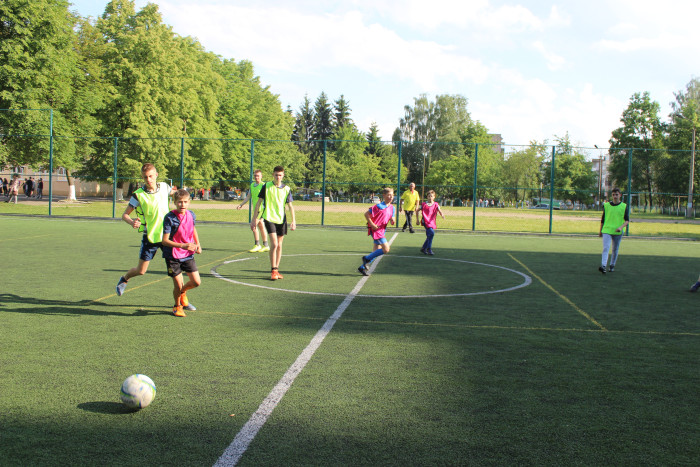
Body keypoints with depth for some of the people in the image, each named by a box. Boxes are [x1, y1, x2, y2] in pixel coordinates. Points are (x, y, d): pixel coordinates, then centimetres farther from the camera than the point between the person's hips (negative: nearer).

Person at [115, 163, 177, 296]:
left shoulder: (164, 186, -1)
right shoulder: (138, 195, -13)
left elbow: (173, 192, 25)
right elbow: (125, 215, -9)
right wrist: (132, 222, -29)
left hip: (167, 235, 2)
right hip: (150, 236, -2)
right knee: (141, 271, 6)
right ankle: (124, 279, 39)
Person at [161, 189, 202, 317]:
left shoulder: (191, 215, -1)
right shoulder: (170, 218, -18)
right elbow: (165, 241, -20)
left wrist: (197, 244, 12)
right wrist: (182, 246, -30)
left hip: (188, 255, 5)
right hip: (173, 256, -5)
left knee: (196, 282, 1)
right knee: (178, 285, -4)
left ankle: (182, 292, 35)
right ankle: (177, 306, 26)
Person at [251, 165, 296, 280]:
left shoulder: (286, 189, 4)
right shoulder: (266, 187, -2)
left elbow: (290, 206, 6)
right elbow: (258, 203, 2)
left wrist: (293, 221, -3)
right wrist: (254, 219, 0)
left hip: (281, 220, 3)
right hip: (269, 218, -3)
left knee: (279, 246, 8)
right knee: (274, 244, -14)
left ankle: (276, 270, 20)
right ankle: (273, 271, -7)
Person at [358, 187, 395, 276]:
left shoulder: (392, 207, 7)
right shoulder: (379, 206, -15)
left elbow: (391, 219, 15)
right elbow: (366, 214, -12)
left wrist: (392, 221, -8)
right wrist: (372, 224, -16)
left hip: (382, 230, 8)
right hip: (376, 230, -8)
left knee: (376, 252, 10)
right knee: (386, 249, -15)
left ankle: (363, 267, 20)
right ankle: (366, 258, -1)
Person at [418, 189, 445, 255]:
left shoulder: (435, 205, 6)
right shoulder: (424, 204, 1)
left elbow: (439, 210, -6)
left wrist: (442, 215, -28)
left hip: (432, 222, 4)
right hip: (425, 221, -4)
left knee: (429, 236, 6)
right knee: (432, 233, -22)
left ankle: (423, 249, 24)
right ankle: (429, 249, -14)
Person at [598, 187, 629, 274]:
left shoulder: (624, 207, 3)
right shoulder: (606, 205, 6)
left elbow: (627, 220, 1)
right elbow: (602, 219, 15)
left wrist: (621, 227, -18)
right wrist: (600, 231, 18)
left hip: (618, 232, 0)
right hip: (606, 230, 0)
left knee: (615, 250, 10)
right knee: (606, 248, -14)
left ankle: (612, 266, 25)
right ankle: (603, 266, -25)